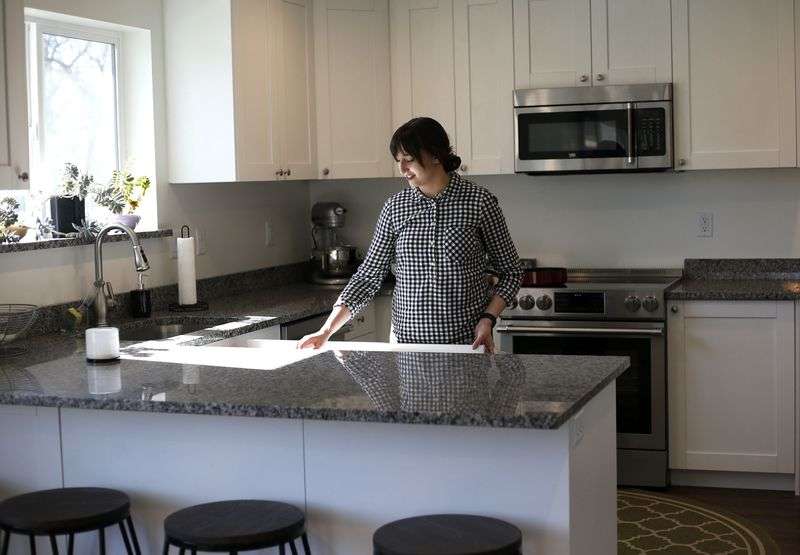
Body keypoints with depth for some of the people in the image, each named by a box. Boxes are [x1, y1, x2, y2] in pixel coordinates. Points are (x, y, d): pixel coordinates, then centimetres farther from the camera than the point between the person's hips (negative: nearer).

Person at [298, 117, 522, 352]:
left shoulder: (479, 201, -7)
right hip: (407, 341, 2)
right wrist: (327, 330, -6)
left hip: (468, 342, -2)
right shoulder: (395, 207, 0)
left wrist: (488, 319, -13)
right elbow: (369, 275, 3)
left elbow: (510, 271, 1)